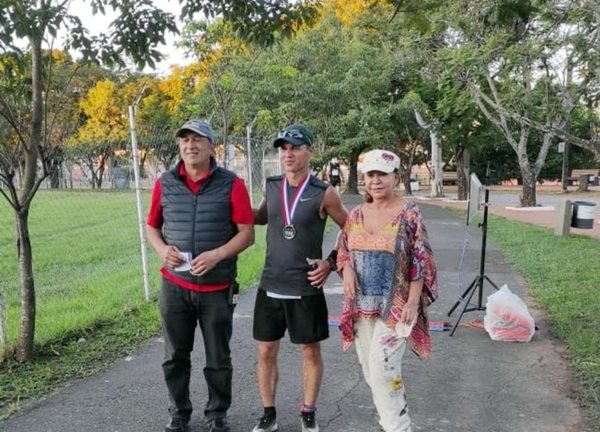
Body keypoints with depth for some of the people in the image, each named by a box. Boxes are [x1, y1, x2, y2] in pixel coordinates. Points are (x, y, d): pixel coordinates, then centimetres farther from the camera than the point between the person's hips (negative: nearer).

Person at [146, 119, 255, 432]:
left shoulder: (231, 184, -5)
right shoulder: (165, 184, 4)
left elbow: (247, 233, -6)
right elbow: (151, 226, 12)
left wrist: (217, 255, -21)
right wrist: (162, 249, -9)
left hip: (217, 288, -2)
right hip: (174, 286, 2)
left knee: (218, 359, 10)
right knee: (175, 357, 13)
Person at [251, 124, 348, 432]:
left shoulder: (324, 193, -8)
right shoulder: (271, 187, 2)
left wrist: (331, 262, -5)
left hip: (306, 289, -3)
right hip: (270, 287, 3)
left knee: (310, 352, 11)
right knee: (266, 353, 11)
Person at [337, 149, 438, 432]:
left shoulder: (409, 215, -8)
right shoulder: (356, 215, 5)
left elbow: (420, 263, -9)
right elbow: (343, 252, 13)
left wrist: (413, 302, -15)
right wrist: (347, 269, -9)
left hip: (395, 305, -5)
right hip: (361, 304, 6)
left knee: (383, 367, -11)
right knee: (369, 367, 13)